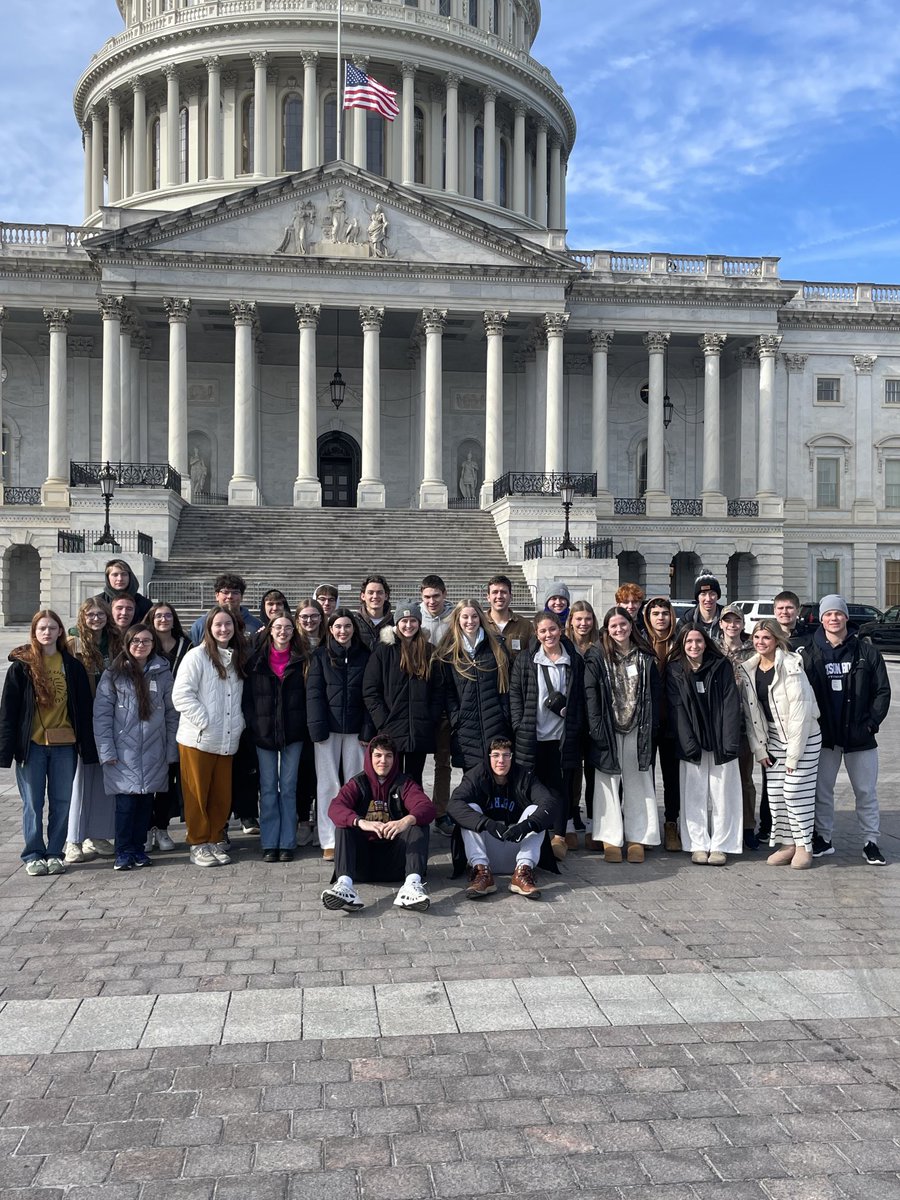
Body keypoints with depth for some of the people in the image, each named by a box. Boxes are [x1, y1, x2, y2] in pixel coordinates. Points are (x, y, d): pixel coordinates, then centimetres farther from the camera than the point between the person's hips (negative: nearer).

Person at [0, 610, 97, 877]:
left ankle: (54, 853, 19)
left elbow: (83, 707, 5)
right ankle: (33, 855, 17)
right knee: (33, 803, 5)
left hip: (64, 744, 2)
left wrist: (86, 744, 1)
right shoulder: (21, 666, -1)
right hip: (32, 744, -2)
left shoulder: (72, 666, 4)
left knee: (61, 802, 7)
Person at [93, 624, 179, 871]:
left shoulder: (163, 673, 7)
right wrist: (106, 751, -9)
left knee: (146, 801, 8)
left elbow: (172, 713, 8)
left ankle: (138, 848, 20)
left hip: (154, 753, 2)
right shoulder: (113, 674, 0)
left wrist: (171, 749, 4)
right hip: (123, 752, -2)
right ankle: (123, 851, 9)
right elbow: (102, 714, -2)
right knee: (125, 802, -3)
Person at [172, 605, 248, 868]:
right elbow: (181, 694, -13)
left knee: (222, 795, 9)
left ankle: (216, 841, 22)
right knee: (197, 794, 3)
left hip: (227, 741, 5)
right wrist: (204, 721, -14)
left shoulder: (237, 659, 12)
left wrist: (238, 723, 8)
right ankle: (198, 845, 13)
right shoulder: (197, 656, -7)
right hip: (198, 739, -5)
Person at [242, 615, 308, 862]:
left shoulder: (302, 660, 4)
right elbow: (247, 697, 2)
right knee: (268, 788, 5)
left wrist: (304, 726, -4)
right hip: (264, 732, 0)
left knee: (288, 787, 5)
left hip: (292, 732, 0)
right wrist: (253, 726, -7)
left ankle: (287, 843, 11)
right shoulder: (256, 660, 4)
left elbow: (307, 695, 5)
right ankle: (269, 844, 10)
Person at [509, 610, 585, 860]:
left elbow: (580, 698, 9)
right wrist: (519, 724, -5)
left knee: (560, 785, 3)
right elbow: (515, 693, 2)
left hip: (562, 735, 1)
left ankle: (559, 836, 9)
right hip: (532, 734, 0)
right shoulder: (525, 661, 3)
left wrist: (576, 725, 0)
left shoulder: (574, 661, 5)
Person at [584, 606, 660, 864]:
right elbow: (590, 693, -6)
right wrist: (596, 727, -14)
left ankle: (637, 837, 13)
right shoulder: (597, 656, -1)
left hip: (637, 730, 2)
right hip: (608, 729, -2)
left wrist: (652, 727, -2)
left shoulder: (645, 658, 7)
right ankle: (610, 839, 6)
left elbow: (654, 694, 6)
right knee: (608, 782, 0)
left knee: (637, 782, 6)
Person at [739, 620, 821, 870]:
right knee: (775, 794, 5)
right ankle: (787, 843, 18)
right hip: (773, 738, 6)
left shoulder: (791, 666, -17)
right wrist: (759, 748, 1)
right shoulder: (748, 669, 2)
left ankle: (804, 845, 8)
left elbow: (800, 708, -19)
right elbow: (750, 712, 5)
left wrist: (794, 753, -19)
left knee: (796, 791, -5)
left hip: (803, 736, -6)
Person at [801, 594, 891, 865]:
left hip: (860, 736, 0)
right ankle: (823, 838, 21)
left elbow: (882, 690, 2)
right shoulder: (809, 653, 0)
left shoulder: (866, 651, 0)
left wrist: (872, 722, -6)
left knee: (866, 791, 6)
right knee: (821, 789, 9)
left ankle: (871, 842, 16)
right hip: (824, 735, 1)